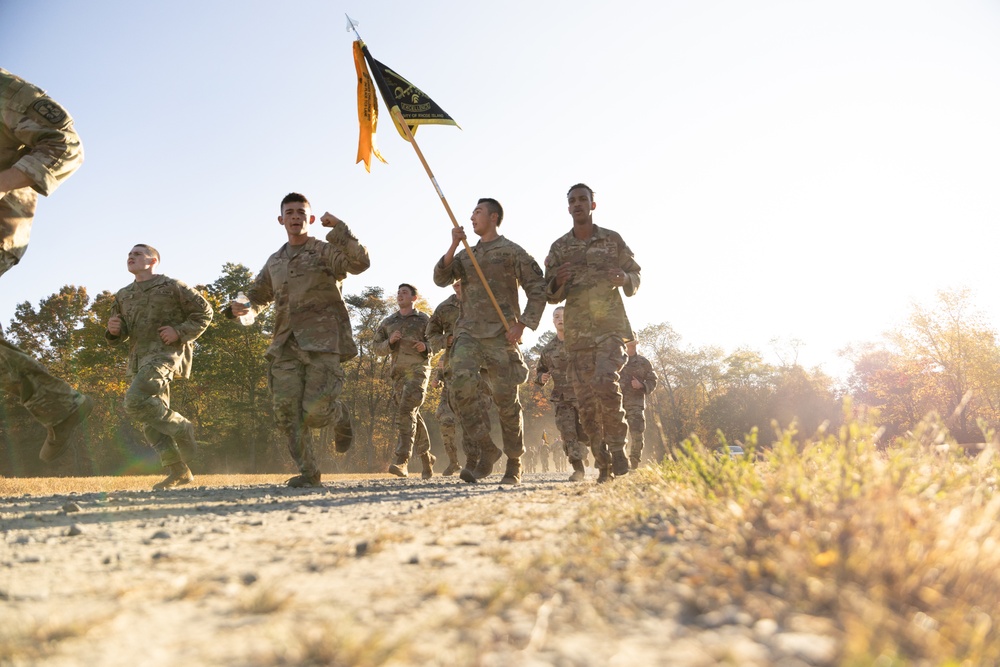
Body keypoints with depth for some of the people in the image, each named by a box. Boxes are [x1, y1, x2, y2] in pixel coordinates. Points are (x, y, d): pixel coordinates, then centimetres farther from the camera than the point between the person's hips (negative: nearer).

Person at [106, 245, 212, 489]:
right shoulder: (123, 296, 17)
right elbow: (120, 336, 22)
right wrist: (113, 330, -2)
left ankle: (181, 429, -5)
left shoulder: (171, 286, 0)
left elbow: (204, 313, 1)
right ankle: (178, 471, 12)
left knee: (135, 401, -24)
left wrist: (180, 331, -13)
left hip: (166, 353, -7)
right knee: (151, 422, 5)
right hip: (139, 359, 7)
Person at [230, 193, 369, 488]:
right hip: (286, 344, 6)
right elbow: (259, 294, 32)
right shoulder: (274, 262, 20)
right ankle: (309, 473, 6)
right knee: (286, 410, -4)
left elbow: (360, 263, -17)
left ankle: (339, 415, 24)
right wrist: (243, 307, 10)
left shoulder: (326, 251, 2)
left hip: (322, 342, -5)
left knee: (315, 411, -12)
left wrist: (339, 228, -21)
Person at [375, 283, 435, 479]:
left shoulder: (424, 320, 7)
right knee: (413, 416, 8)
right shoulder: (388, 322, 16)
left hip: (418, 369, -5)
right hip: (397, 372, 5)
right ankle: (426, 458, 24)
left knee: (406, 412, -20)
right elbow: (378, 348, 13)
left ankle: (401, 461, -28)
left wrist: (426, 347, -12)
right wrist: (390, 341, -8)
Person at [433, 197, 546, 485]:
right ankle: (484, 450, -12)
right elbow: (441, 278, 7)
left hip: (500, 334, -4)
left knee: (506, 399, 0)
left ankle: (513, 465, 15)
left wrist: (523, 324, -11)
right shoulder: (466, 255, 20)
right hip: (468, 332, 4)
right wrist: (453, 246, -5)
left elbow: (538, 289, 0)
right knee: (463, 382, -22)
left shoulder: (513, 252, 5)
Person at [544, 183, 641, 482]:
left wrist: (624, 279, -12)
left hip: (611, 326, -2)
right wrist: (558, 282, -11)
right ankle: (603, 463, 11)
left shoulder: (613, 239, 7)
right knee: (586, 400, 0)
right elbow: (551, 295, 12)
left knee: (605, 382, -25)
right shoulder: (558, 248, 10)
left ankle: (617, 446, -7)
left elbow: (635, 276, 12)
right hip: (578, 333, 2)